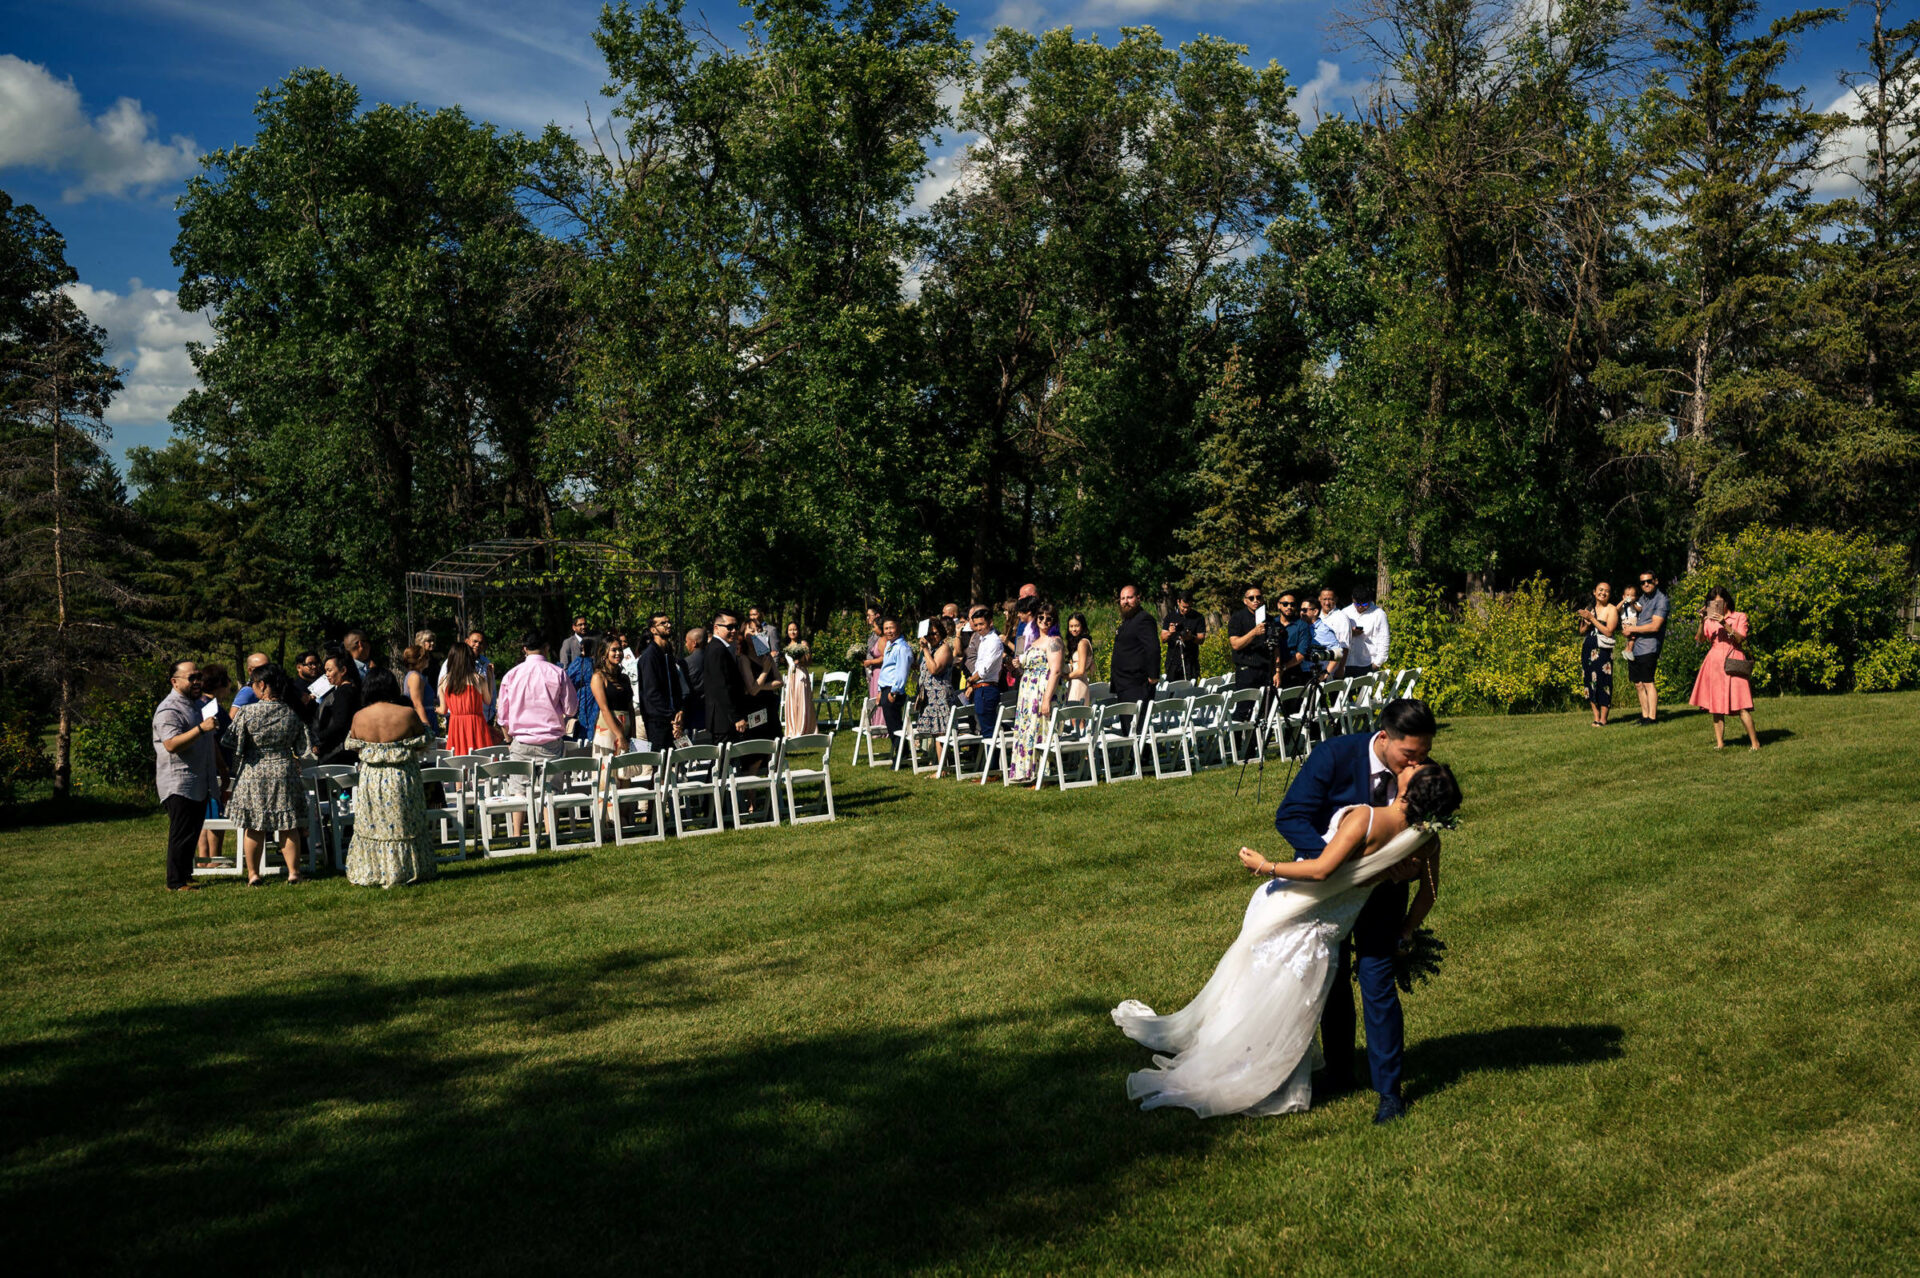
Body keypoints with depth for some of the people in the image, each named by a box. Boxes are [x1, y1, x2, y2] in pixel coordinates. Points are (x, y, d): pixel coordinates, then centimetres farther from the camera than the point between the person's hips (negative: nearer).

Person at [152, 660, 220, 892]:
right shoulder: (168, 710, -14)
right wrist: (201, 728, -35)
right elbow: (171, 744, -28)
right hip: (179, 784, -9)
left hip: (199, 783, 9)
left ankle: (186, 875, 21)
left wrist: (220, 768, 28)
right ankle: (176, 882, -3)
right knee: (181, 835, -8)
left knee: (192, 833, 13)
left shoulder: (201, 704, 16)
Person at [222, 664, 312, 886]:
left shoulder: (247, 712, -12)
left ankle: (253, 874, 12)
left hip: (253, 774, -2)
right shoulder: (291, 714, -2)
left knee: (253, 827, 7)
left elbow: (232, 742, -6)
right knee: (288, 826, 7)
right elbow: (302, 747, 7)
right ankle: (293, 872, 8)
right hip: (285, 772, 2)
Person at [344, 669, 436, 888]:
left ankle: (370, 873, 17)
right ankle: (406, 871, 14)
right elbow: (422, 745, -3)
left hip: (370, 780, 2)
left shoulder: (359, 717, -5)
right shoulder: (407, 714, -14)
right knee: (403, 825, 8)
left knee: (371, 826, 12)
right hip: (401, 779, -2)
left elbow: (354, 746, 9)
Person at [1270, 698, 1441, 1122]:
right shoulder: (1335, 755, -27)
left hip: (1381, 885, 0)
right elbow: (1289, 817, -26)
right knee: (1331, 980, 11)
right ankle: (1339, 1073, 31)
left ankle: (1389, 1090, 5)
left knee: (1377, 981, -8)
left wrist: (1414, 865, -27)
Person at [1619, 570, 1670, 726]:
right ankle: (1644, 716, 15)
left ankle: (1652, 717, -7)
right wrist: (1626, 629, 4)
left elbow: (1655, 626, -16)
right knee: (1638, 683, 9)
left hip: (1648, 647, -8)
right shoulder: (1642, 598, 18)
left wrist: (1632, 629, -10)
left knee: (1648, 682, -10)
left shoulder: (1661, 600, -7)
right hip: (1634, 647, 8)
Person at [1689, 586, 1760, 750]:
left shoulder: (1739, 617, 6)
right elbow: (1700, 640, -2)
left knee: (1741, 705, -10)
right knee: (1716, 705, 2)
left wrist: (1724, 623, -19)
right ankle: (1719, 742, 7)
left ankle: (1754, 742, -5)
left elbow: (1740, 638, -10)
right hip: (1715, 663, 3)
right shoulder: (1710, 620, 12)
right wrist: (1702, 622, -16)